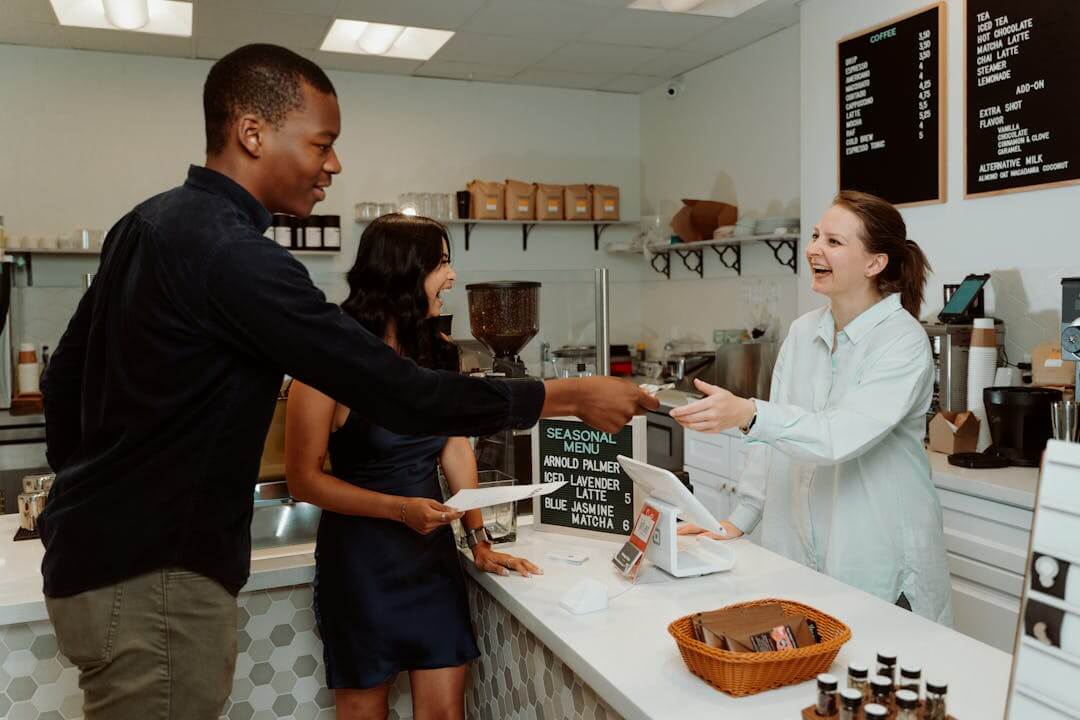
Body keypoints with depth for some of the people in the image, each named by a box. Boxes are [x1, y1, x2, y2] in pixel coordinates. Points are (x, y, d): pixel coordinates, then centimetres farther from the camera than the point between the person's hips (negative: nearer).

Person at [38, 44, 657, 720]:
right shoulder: (232, 253, -24)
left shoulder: (148, 223, 7)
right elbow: (400, 394, -26)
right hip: (154, 583, -10)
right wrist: (572, 396, -18)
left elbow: (64, 377, 15)